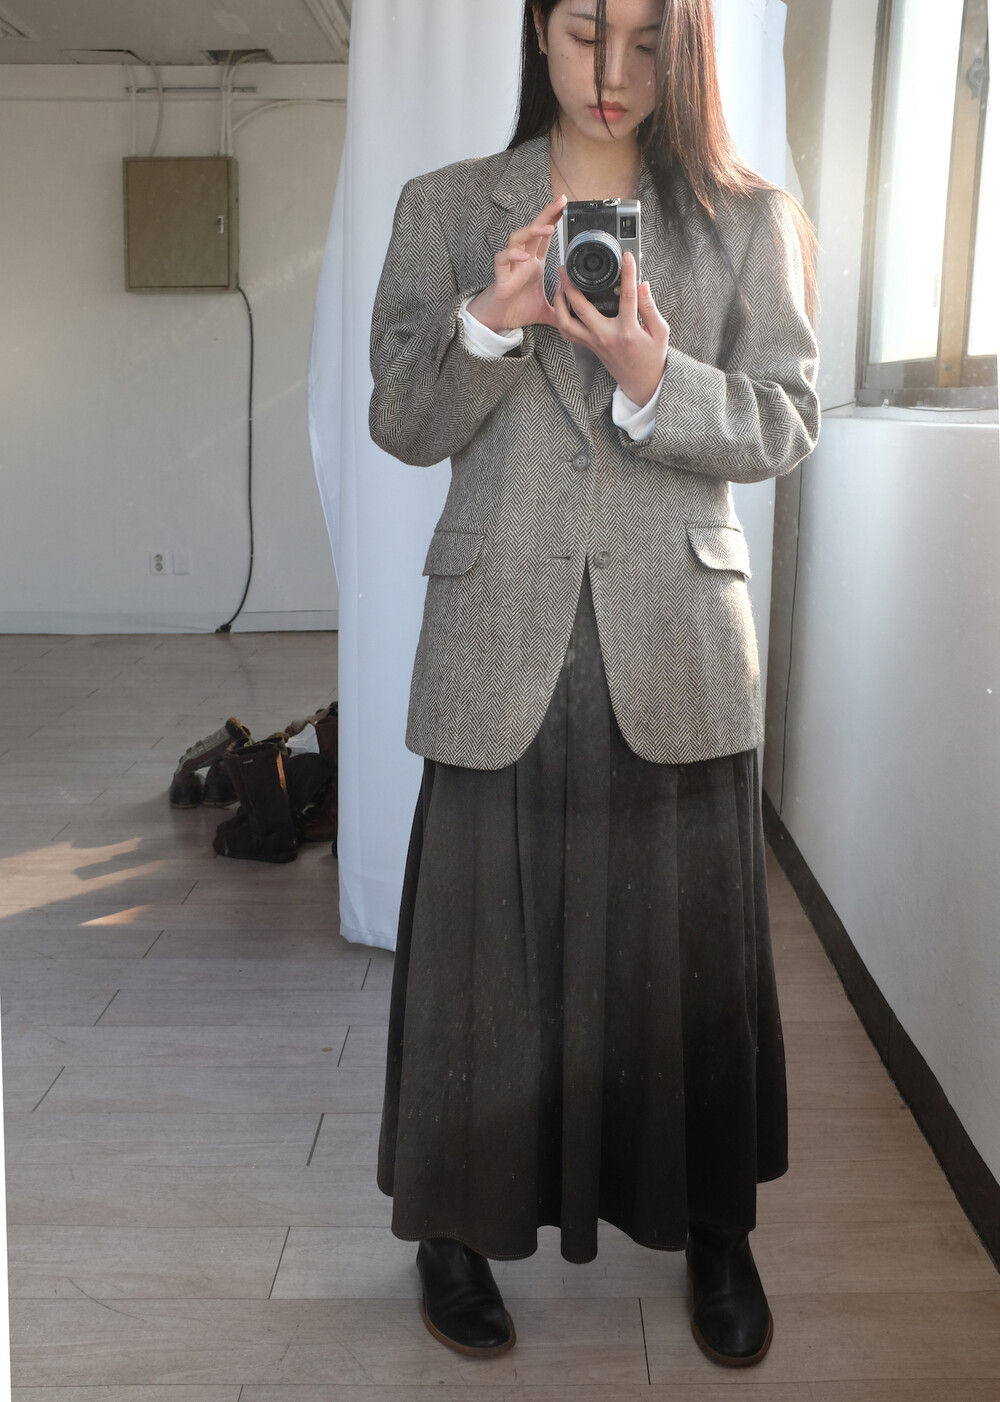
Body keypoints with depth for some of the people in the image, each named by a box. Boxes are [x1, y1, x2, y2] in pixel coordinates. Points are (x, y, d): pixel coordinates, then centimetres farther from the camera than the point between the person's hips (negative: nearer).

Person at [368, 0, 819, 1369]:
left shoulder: (751, 219, 6)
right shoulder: (444, 209, 6)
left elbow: (787, 421, 1)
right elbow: (402, 425, 3)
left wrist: (654, 380, -18)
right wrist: (490, 321, -17)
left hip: (677, 647, 1)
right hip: (501, 644, 0)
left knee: (689, 945, 10)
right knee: (485, 942, 7)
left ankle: (714, 1225, 32)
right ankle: (459, 1222, 28)